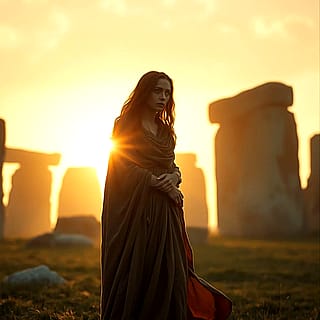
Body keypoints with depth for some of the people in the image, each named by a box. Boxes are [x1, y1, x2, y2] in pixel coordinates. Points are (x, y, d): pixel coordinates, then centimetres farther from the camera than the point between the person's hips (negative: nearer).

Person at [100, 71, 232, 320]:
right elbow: (124, 168, -8)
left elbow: (173, 167, 17)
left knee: (169, 271, -2)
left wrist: (174, 177, -6)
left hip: (165, 212, 5)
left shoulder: (165, 130, 18)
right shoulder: (126, 125, 0)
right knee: (135, 274, -7)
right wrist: (159, 182, -12)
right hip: (134, 210, -5)